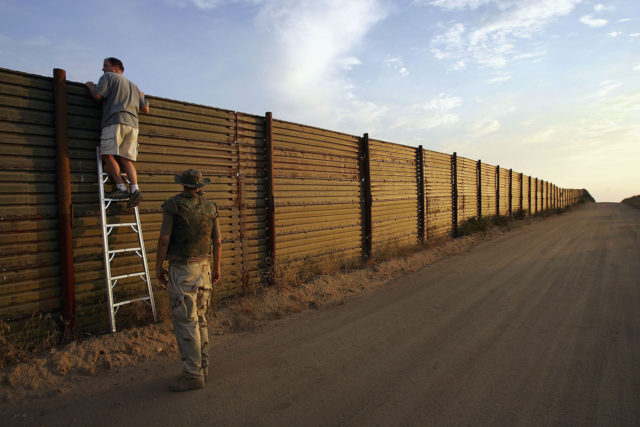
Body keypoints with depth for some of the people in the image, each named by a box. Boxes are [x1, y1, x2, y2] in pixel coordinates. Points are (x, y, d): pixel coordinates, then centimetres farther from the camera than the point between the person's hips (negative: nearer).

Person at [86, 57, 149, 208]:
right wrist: (141, 97, 46)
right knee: (126, 158, 1)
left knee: (108, 154, -9)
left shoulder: (108, 77, 12)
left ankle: (121, 188, -20)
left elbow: (97, 95, -2)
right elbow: (146, 109, 27)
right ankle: (135, 189, -16)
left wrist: (90, 86, 20)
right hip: (132, 123, 7)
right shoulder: (133, 86, 31)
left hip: (115, 120, -6)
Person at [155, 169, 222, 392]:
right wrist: (217, 268, 15)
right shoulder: (210, 207, 6)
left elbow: (164, 239, -12)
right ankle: (202, 368, 21)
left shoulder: (173, 205, -7)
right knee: (199, 320, 14)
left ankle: (193, 375, 2)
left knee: (185, 322, -2)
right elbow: (217, 241, 7)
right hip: (203, 268, 6)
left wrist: (158, 266, -1)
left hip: (181, 270, -5)